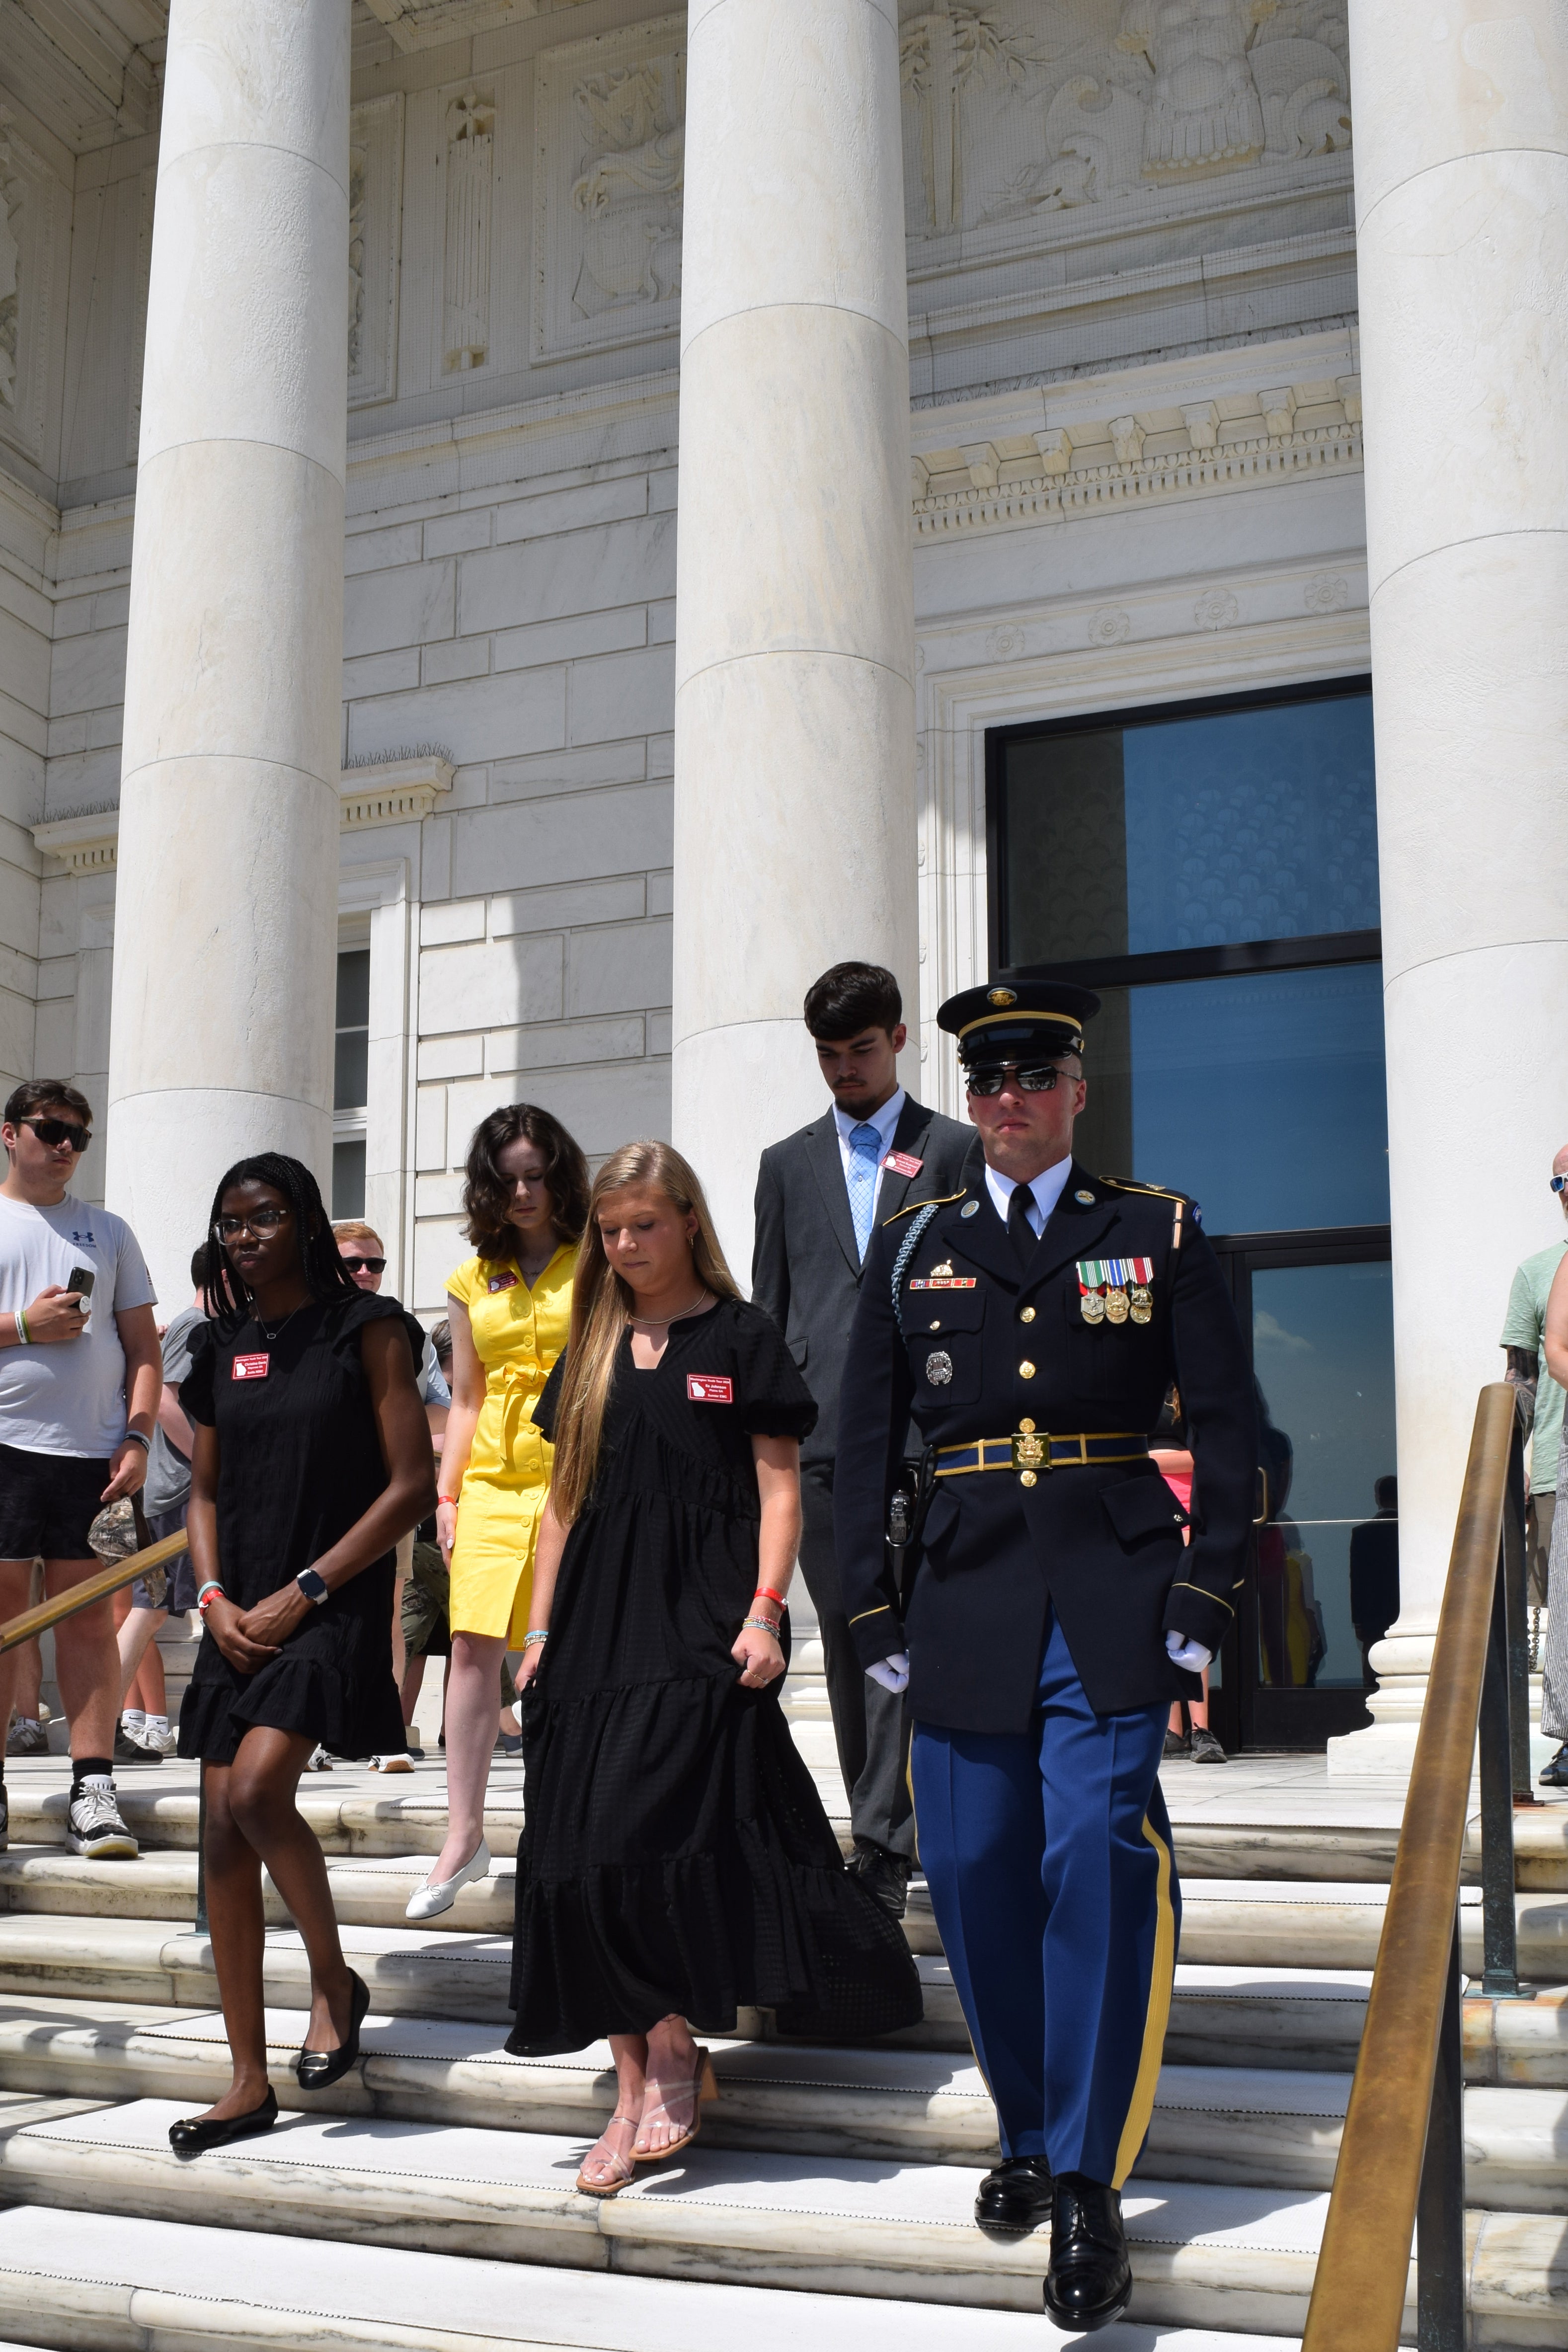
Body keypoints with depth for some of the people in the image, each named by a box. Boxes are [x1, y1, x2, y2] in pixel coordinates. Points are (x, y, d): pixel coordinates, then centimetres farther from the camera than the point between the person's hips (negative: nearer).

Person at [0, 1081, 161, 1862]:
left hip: (92, 1450, 2)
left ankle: (92, 1789, 0)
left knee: (89, 1615, 0)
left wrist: (137, 1436, 1)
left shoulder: (108, 1231, 17)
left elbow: (143, 1346, 14)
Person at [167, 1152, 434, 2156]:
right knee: (224, 1828, 3)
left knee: (256, 1790, -22)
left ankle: (336, 1981, 4)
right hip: (240, 1618, 6)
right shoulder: (224, 1346, 12)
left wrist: (304, 1591, -13)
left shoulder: (367, 1329, -5)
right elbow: (206, 1490, 17)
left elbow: (411, 1484, -9)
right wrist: (215, 1599, -1)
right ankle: (250, 2084, 12)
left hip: (332, 1609, -6)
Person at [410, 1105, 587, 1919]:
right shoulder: (473, 1283, 15)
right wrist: (446, 1495, 10)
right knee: (474, 1647, -4)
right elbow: (465, 1401, 17)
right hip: (493, 1482, 3)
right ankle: (463, 1836, 3)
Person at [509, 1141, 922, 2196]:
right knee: (582, 1853, 1)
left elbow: (779, 1488, -2)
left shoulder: (742, 1337, 2)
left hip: (700, 1629, -5)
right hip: (596, 1625, 5)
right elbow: (566, 1501, 16)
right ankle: (638, 2086, 10)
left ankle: (673, 2048, 2)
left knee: (647, 1829, -16)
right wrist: (540, 1636, 12)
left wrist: (765, 1612, -13)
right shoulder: (592, 1351, 15)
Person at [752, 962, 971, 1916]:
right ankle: (893, 1836, 17)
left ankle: (882, 1852, -11)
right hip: (818, 1432, 4)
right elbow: (768, 1308, 17)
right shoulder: (788, 1164, 18)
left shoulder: (953, 1150, 8)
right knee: (846, 1637, 7)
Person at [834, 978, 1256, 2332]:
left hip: (1111, 1602, -2)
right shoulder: (913, 1249, 11)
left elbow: (1228, 1424, 5)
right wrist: (874, 1616, 6)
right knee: (975, 1882, 5)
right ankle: (1028, 2133, 26)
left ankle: (1088, 2185, -1)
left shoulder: (1158, 1231, 6)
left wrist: (1206, 1600, -2)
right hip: (967, 1598, 2)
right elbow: (863, 1444, 12)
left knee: (1096, 1860, -12)